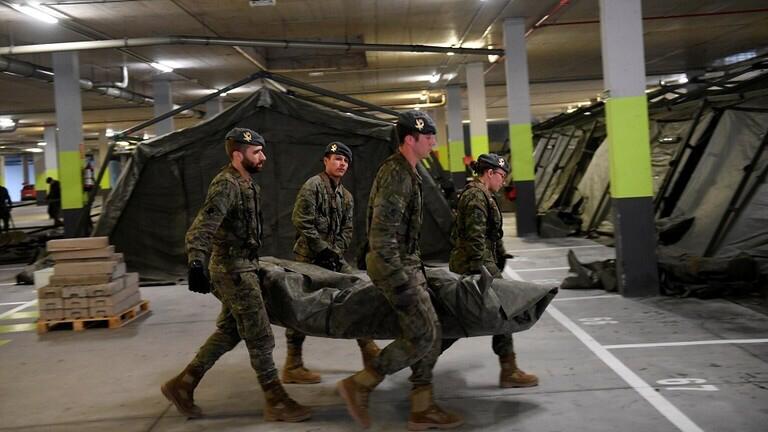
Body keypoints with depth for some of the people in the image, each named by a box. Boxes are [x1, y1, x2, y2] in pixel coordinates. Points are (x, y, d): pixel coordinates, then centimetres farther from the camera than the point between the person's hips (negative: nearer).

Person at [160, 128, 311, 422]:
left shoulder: (245, 183, 11)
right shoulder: (226, 185, -19)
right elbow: (202, 226, -31)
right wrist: (196, 263, -44)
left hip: (240, 266, 10)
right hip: (234, 269, -10)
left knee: (229, 331, 16)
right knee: (259, 335, -3)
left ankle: (182, 385, 23)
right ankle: (276, 402, 7)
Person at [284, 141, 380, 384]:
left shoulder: (346, 196, 15)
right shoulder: (313, 186, -9)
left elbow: (346, 230, 10)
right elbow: (302, 223, -16)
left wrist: (335, 252, -7)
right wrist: (322, 250, -16)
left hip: (334, 257, 8)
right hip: (309, 258, -8)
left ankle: (369, 351, 17)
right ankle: (292, 366, 2)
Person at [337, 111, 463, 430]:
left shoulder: (406, 171, 13)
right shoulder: (396, 174, -19)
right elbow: (382, 234, -25)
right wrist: (400, 282, -25)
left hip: (406, 262, 10)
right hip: (392, 264, -10)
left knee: (430, 332, 9)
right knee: (422, 336, -8)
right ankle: (359, 386, 1)